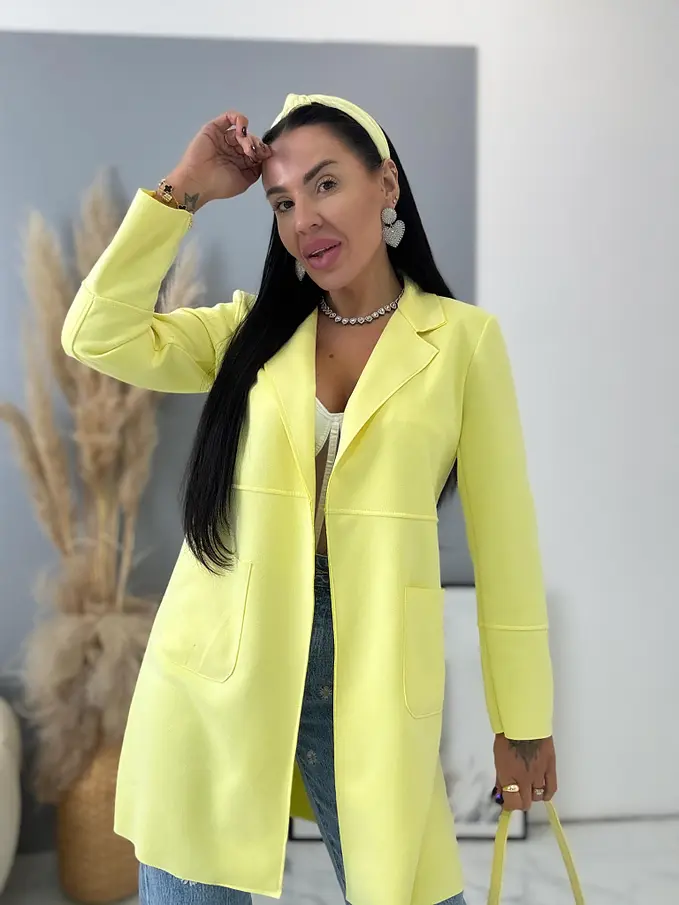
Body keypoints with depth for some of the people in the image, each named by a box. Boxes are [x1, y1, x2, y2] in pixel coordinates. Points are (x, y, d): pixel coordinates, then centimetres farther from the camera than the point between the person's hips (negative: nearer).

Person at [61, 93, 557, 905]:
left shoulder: (463, 337, -3)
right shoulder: (252, 330, 7)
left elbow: (503, 535, -2)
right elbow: (96, 336, -5)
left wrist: (523, 719, 0)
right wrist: (183, 191, -2)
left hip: (368, 675, -2)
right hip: (219, 670, 3)